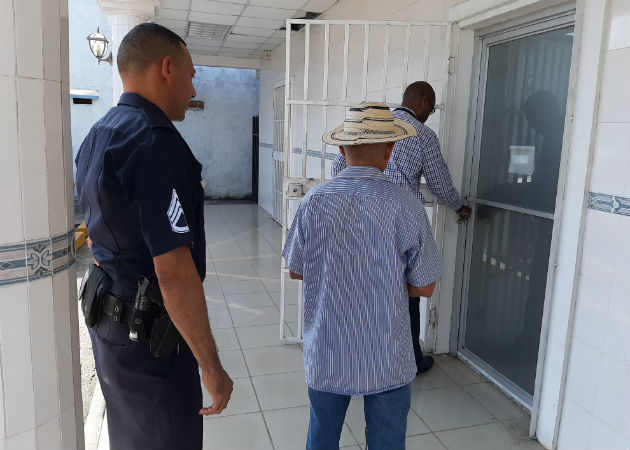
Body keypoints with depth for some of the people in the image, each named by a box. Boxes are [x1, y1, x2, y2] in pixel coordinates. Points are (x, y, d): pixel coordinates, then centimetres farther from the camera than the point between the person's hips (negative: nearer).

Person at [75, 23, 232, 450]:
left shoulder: (97, 137, 8)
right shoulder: (156, 142, -24)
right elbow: (174, 271, -29)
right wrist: (211, 367, -21)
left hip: (109, 321, 9)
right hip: (151, 338, -9)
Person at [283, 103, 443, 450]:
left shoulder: (313, 202, -12)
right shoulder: (406, 206, -16)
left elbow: (295, 270, 1)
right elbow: (424, 287, -8)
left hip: (326, 355, 2)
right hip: (387, 358, -1)